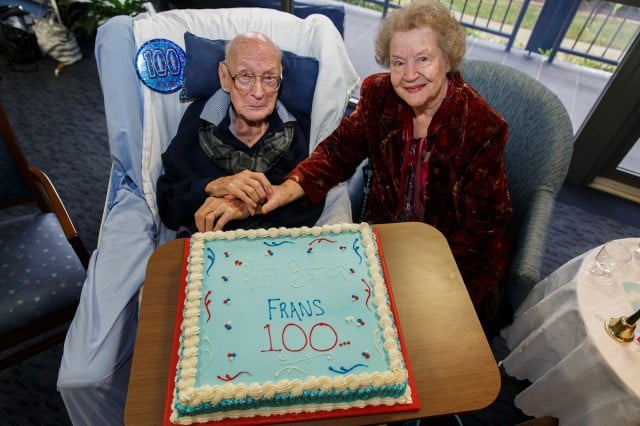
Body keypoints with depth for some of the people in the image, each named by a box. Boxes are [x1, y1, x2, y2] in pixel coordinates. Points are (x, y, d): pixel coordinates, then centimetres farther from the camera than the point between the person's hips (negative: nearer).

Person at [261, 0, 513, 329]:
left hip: (457, 253, -3)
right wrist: (287, 189, -25)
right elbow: (339, 151, -7)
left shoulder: (481, 127, -21)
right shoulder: (379, 95, -9)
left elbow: (479, 226, -16)